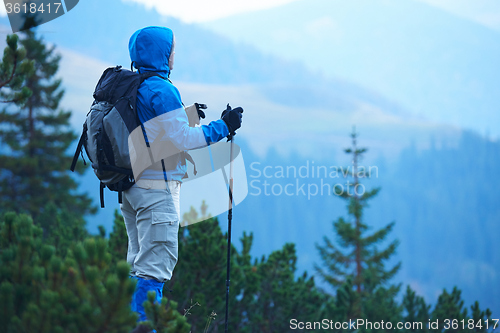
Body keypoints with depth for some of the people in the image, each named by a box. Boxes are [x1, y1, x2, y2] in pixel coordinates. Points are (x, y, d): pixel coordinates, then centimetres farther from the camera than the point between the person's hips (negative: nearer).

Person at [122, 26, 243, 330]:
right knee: (157, 263, -7)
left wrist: (183, 115, 24)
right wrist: (222, 127, -10)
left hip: (130, 185, 9)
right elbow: (180, 140, -19)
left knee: (140, 259, 17)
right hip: (157, 187, -9)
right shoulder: (162, 90, -16)